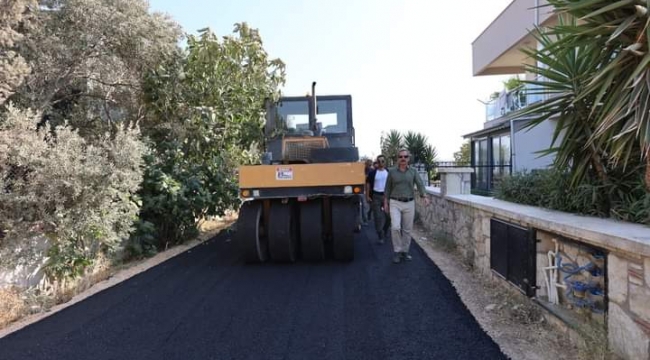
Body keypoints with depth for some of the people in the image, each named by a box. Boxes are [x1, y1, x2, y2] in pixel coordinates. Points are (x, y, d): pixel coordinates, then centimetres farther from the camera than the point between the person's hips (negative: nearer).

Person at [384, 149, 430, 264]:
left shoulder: (413, 171, 4)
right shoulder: (392, 171, 2)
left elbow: (420, 184, -8)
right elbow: (387, 188, 7)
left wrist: (425, 196, -25)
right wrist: (385, 203, 4)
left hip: (409, 204, 2)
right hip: (395, 203, -1)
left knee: (407, 229, 6)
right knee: (395, 227, -16)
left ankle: (404, 252, 20)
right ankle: (397, 251, -1)